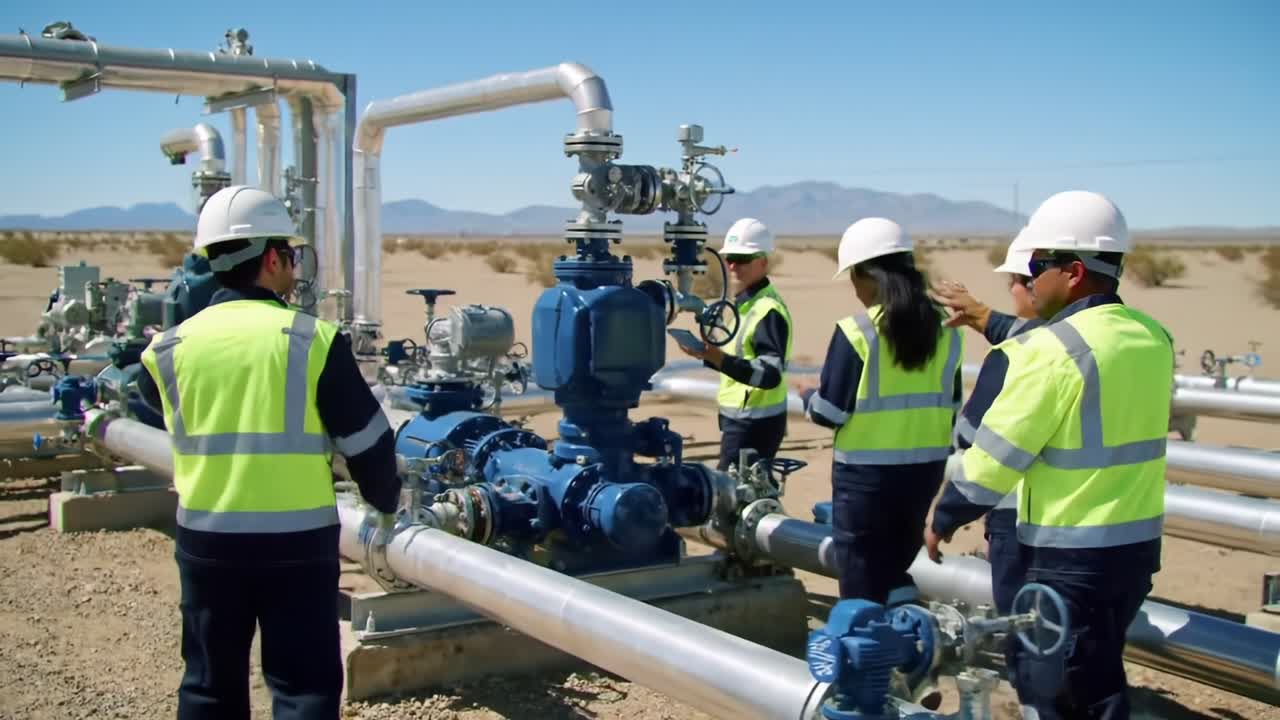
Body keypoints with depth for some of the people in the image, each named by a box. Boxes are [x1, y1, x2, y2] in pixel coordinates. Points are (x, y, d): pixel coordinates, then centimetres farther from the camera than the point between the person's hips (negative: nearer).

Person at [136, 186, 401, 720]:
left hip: (205, 539, 4)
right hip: (297, 540, -3)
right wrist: (386, 500, 15)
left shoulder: (171, 349, 0)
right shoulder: (313, 340, -10)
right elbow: (365, 439, -3)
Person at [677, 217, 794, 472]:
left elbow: (770, 374, -29)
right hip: (742, 419, 10)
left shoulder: (768, 310, -18)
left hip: (753, 424, -10)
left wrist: (715, 357, -39)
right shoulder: (745, 302, 14)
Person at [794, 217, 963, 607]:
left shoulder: (857, 331, -15)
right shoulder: (945, 329, 2)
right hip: (926, 467, 6)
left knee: (864, 587, 7)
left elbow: (829, 412, -12)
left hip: (867, 472, -5)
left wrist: (807, 393, 8)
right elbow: (951, 405, 9)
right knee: (897, 570, 23)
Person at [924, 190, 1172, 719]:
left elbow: (993, 456, -16)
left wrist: (943, 519, -1)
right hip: (1139, 544, 8)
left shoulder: (1051, 352, -20)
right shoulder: (1153, 339, 2)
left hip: (1068, 557, -7)